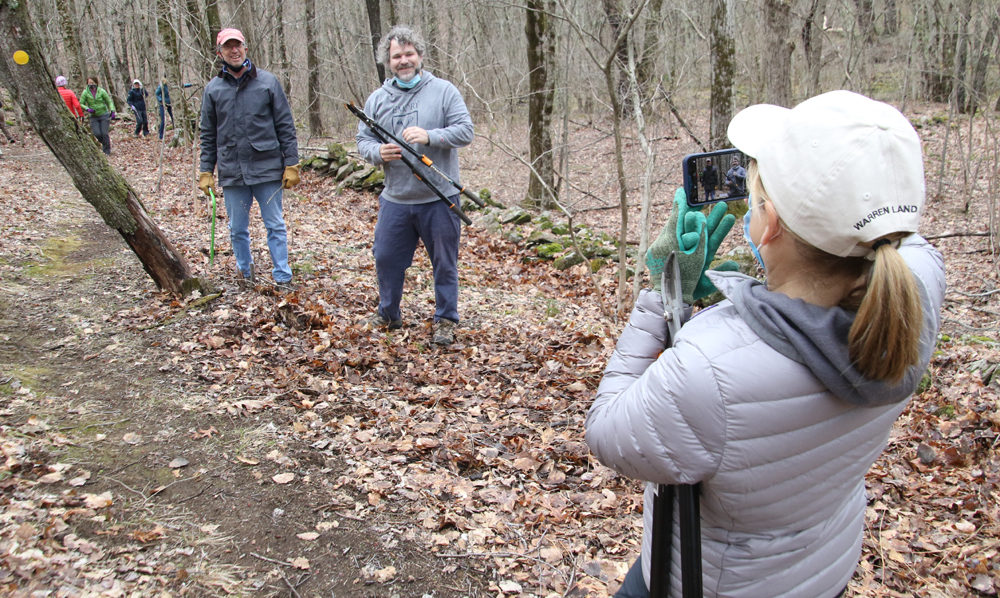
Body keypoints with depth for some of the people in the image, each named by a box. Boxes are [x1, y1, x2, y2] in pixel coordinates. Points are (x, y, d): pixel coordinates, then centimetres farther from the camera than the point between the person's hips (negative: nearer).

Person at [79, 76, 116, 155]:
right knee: (97, 134, -8)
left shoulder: (101, 91, -5)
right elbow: (81, 104, -1)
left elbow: (109, 102, 2)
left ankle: (107, 151, 6)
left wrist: (112, 111, -10)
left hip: (104, 115, -1)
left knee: (105, 133, -8)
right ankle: (104, 144, 24)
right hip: (93, 116, 1)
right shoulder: (85, 92, -3)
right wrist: (87, 109, -20)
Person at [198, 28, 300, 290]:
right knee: (237, 229, 12)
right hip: (231, 172, 2)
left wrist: (291, 164, -4)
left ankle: (282, 277, 11)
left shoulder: (268, 81, 1)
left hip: (267, 168, -2)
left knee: (275, 226, 2)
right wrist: (206, 172, 7)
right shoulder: (213, 89, 6)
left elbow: (285, 126, 1)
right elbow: (208, 136, 11)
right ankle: (244, 269, 31)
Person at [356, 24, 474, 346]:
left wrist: (429, 136, -25)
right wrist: (378, 152, -14)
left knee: (444, 263, 6)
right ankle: (388, 314, 31)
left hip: (438, 200, -3)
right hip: (395, 199, 3)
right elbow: (363, 140, 10)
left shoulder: (444, 91, -2)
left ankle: (445, 320, 21)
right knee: (386, 258, 11)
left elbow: (465, 131, -9)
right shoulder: (377, 99, 8)